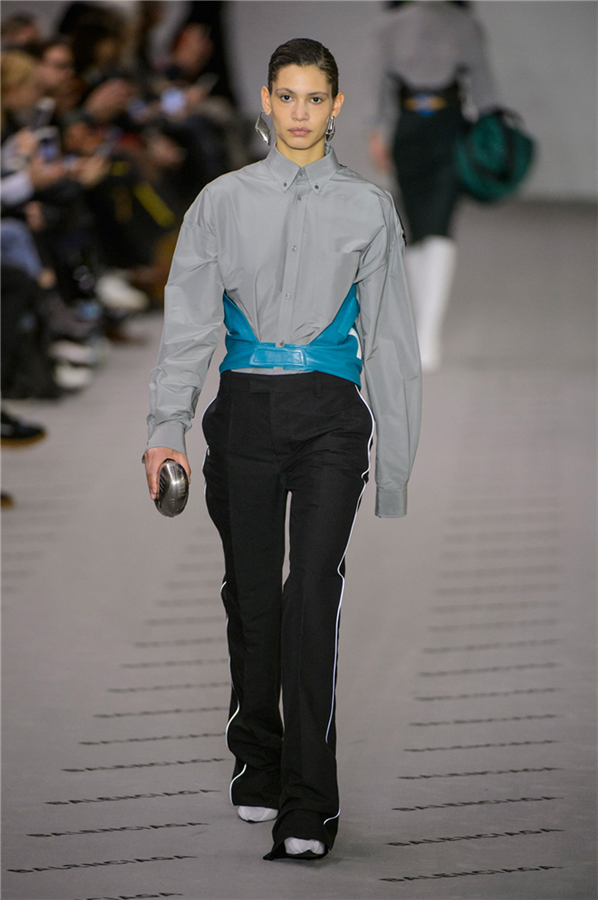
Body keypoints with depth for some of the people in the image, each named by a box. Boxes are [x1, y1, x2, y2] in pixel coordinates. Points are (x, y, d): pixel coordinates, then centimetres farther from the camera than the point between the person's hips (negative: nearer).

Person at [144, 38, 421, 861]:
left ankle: (307, 807, -14)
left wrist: (395, 467, 6)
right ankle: (256, 768, 25)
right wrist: (167, 427, -7)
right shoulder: (224, 202, 8)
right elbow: (189, 321, 5)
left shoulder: (367, 208, 7)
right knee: (251, 593, 7)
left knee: (314, 593, -13)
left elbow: (389, 338, 8)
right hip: (246, 408, 2)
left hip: (330, 413, -2)